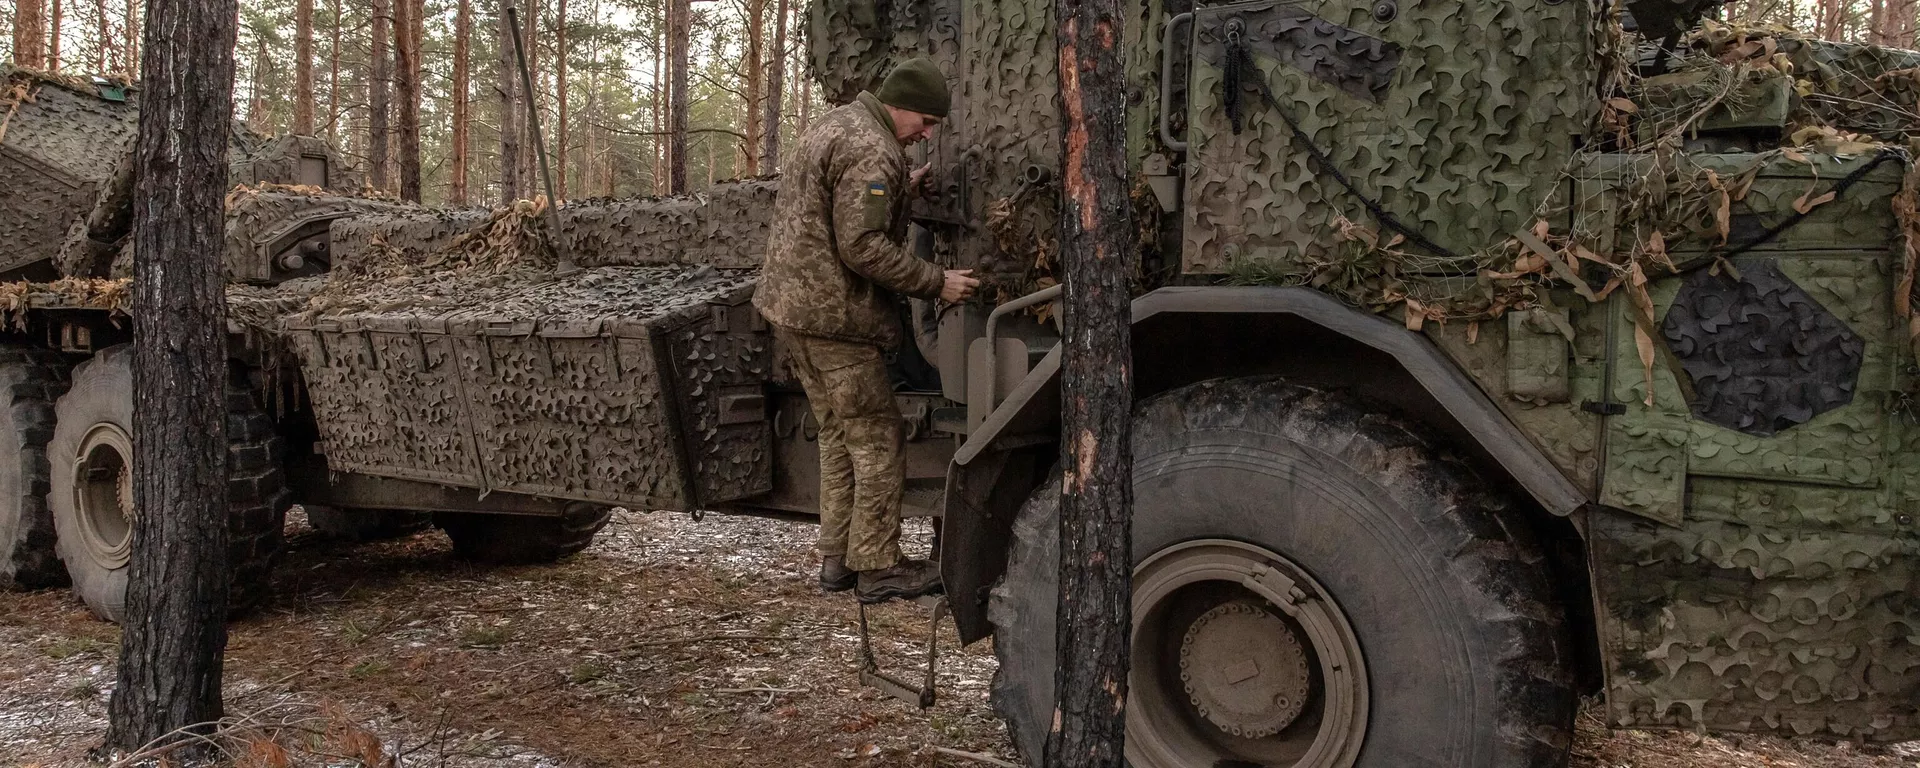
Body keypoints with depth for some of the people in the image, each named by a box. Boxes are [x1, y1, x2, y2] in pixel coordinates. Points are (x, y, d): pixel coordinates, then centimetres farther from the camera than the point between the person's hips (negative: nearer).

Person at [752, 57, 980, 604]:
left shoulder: (837, 124, 16)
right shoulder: (871, 152, -17)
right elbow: (863, 247, -23)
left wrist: (901, 191, 20)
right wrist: (936, 284, -17)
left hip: (792, 303, 10)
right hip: (832, 315, -10)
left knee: (841, 435, 17)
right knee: (878, 438, -2)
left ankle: (837, 559, 22)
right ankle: (877, 568, 3)